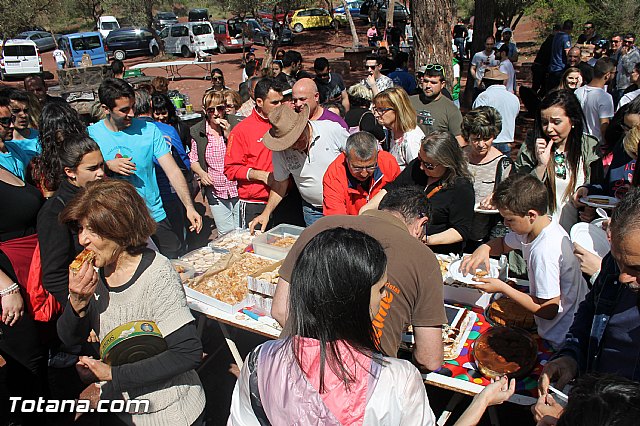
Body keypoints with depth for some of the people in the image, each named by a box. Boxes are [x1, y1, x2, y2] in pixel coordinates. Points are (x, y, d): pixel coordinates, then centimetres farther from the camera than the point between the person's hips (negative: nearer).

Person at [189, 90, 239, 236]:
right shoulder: (197, 132, 0)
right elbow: (193, 159, 12)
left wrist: (229, 135, -19)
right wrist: (201, 172, -8)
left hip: (238, 187, -1)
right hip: (215, 191, 1)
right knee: (225, 233, 5)